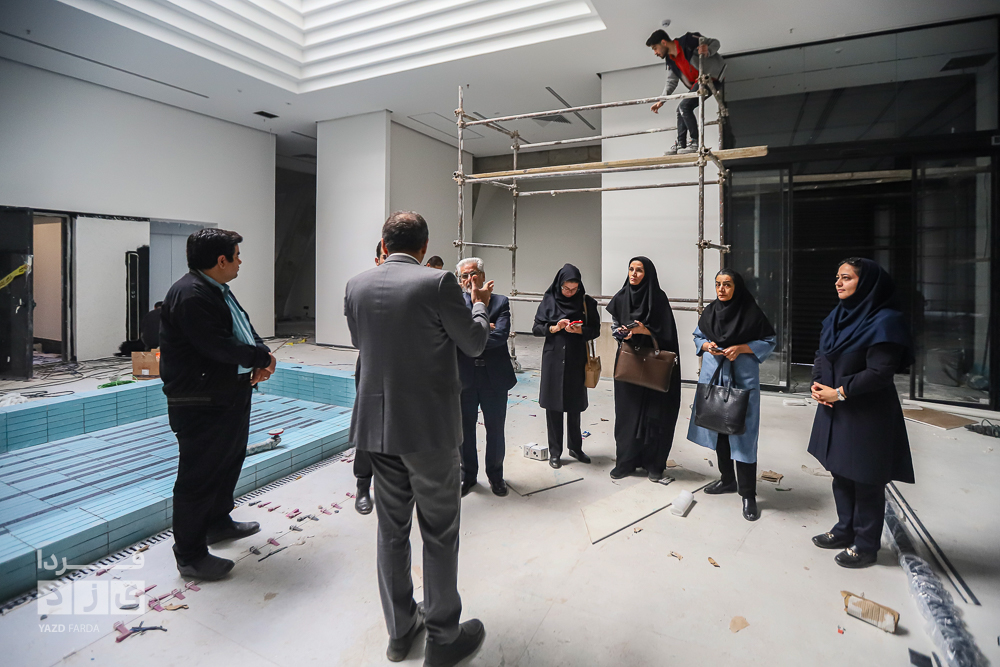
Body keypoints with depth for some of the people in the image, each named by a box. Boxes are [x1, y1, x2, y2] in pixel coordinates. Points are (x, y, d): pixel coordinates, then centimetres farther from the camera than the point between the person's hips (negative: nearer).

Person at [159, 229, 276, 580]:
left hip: (229, 398, 11)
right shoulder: (190, 295, -22)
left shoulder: (219, 290, 12)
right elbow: (219, 347, -28)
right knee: (198, 476, 2)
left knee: (229, 462, 25)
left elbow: (244, 329, 14)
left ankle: (218, 521, 46)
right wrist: (262, 356, -13)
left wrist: (258, 361, -5)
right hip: (200, 405, -11)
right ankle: (190, 556, 18)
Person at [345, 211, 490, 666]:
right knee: (439, 534, 10)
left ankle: (399, 630, 35)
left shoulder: (356, 285, 1)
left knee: (392, 530, 18)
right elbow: (474, 344, -5)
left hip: (377, 426, 5)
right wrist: (478, 304, 14)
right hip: (430, 427, -5)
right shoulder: (438, 282, -14)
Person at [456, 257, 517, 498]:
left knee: (495, 429, 11)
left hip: (494, 377, 0)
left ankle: (495, 475, 31)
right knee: (465, 428, 13)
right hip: (464, 377, 1)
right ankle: (468, 475, 32)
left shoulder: (500, 302, 1)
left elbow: (501, 334, -15)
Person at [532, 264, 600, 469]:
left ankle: (575, 447, 28)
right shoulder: (549, 300, -2)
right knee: (553, 406, 3)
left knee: (574, 405, 10)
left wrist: (579, 330, -17)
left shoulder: (587, 302, -1)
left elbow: (595, 330, 2)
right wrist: (554, 328, -18)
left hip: (576, 360, 1)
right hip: (553, 359, -1)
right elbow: (536, 328, -1)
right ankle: (554, 452, 16)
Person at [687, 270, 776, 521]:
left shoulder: (751, 312, -7)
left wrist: (741, 348, -16)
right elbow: (697, 337, 15)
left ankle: (748, 494, 6)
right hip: (713, 377, 5)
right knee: (718, 429, 13)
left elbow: (769, 341, -2)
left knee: (742, 433, -4)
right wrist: (706, 345, -6)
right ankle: (727, 480, 31)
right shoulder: (710, 311, 5)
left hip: (742, 380, -5)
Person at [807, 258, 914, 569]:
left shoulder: (884, 321, -16)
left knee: (865, 481, 5)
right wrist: (818, 384, -3)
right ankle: (845, 530, 34)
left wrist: (839, 392, -17)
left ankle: (866, 545, 21)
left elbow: (880, 373, -21)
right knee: (840, 473, 18)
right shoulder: (837, 316, 8)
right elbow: (821, 356, 13)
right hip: (835, 411, 8)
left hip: (867, 415, -8)